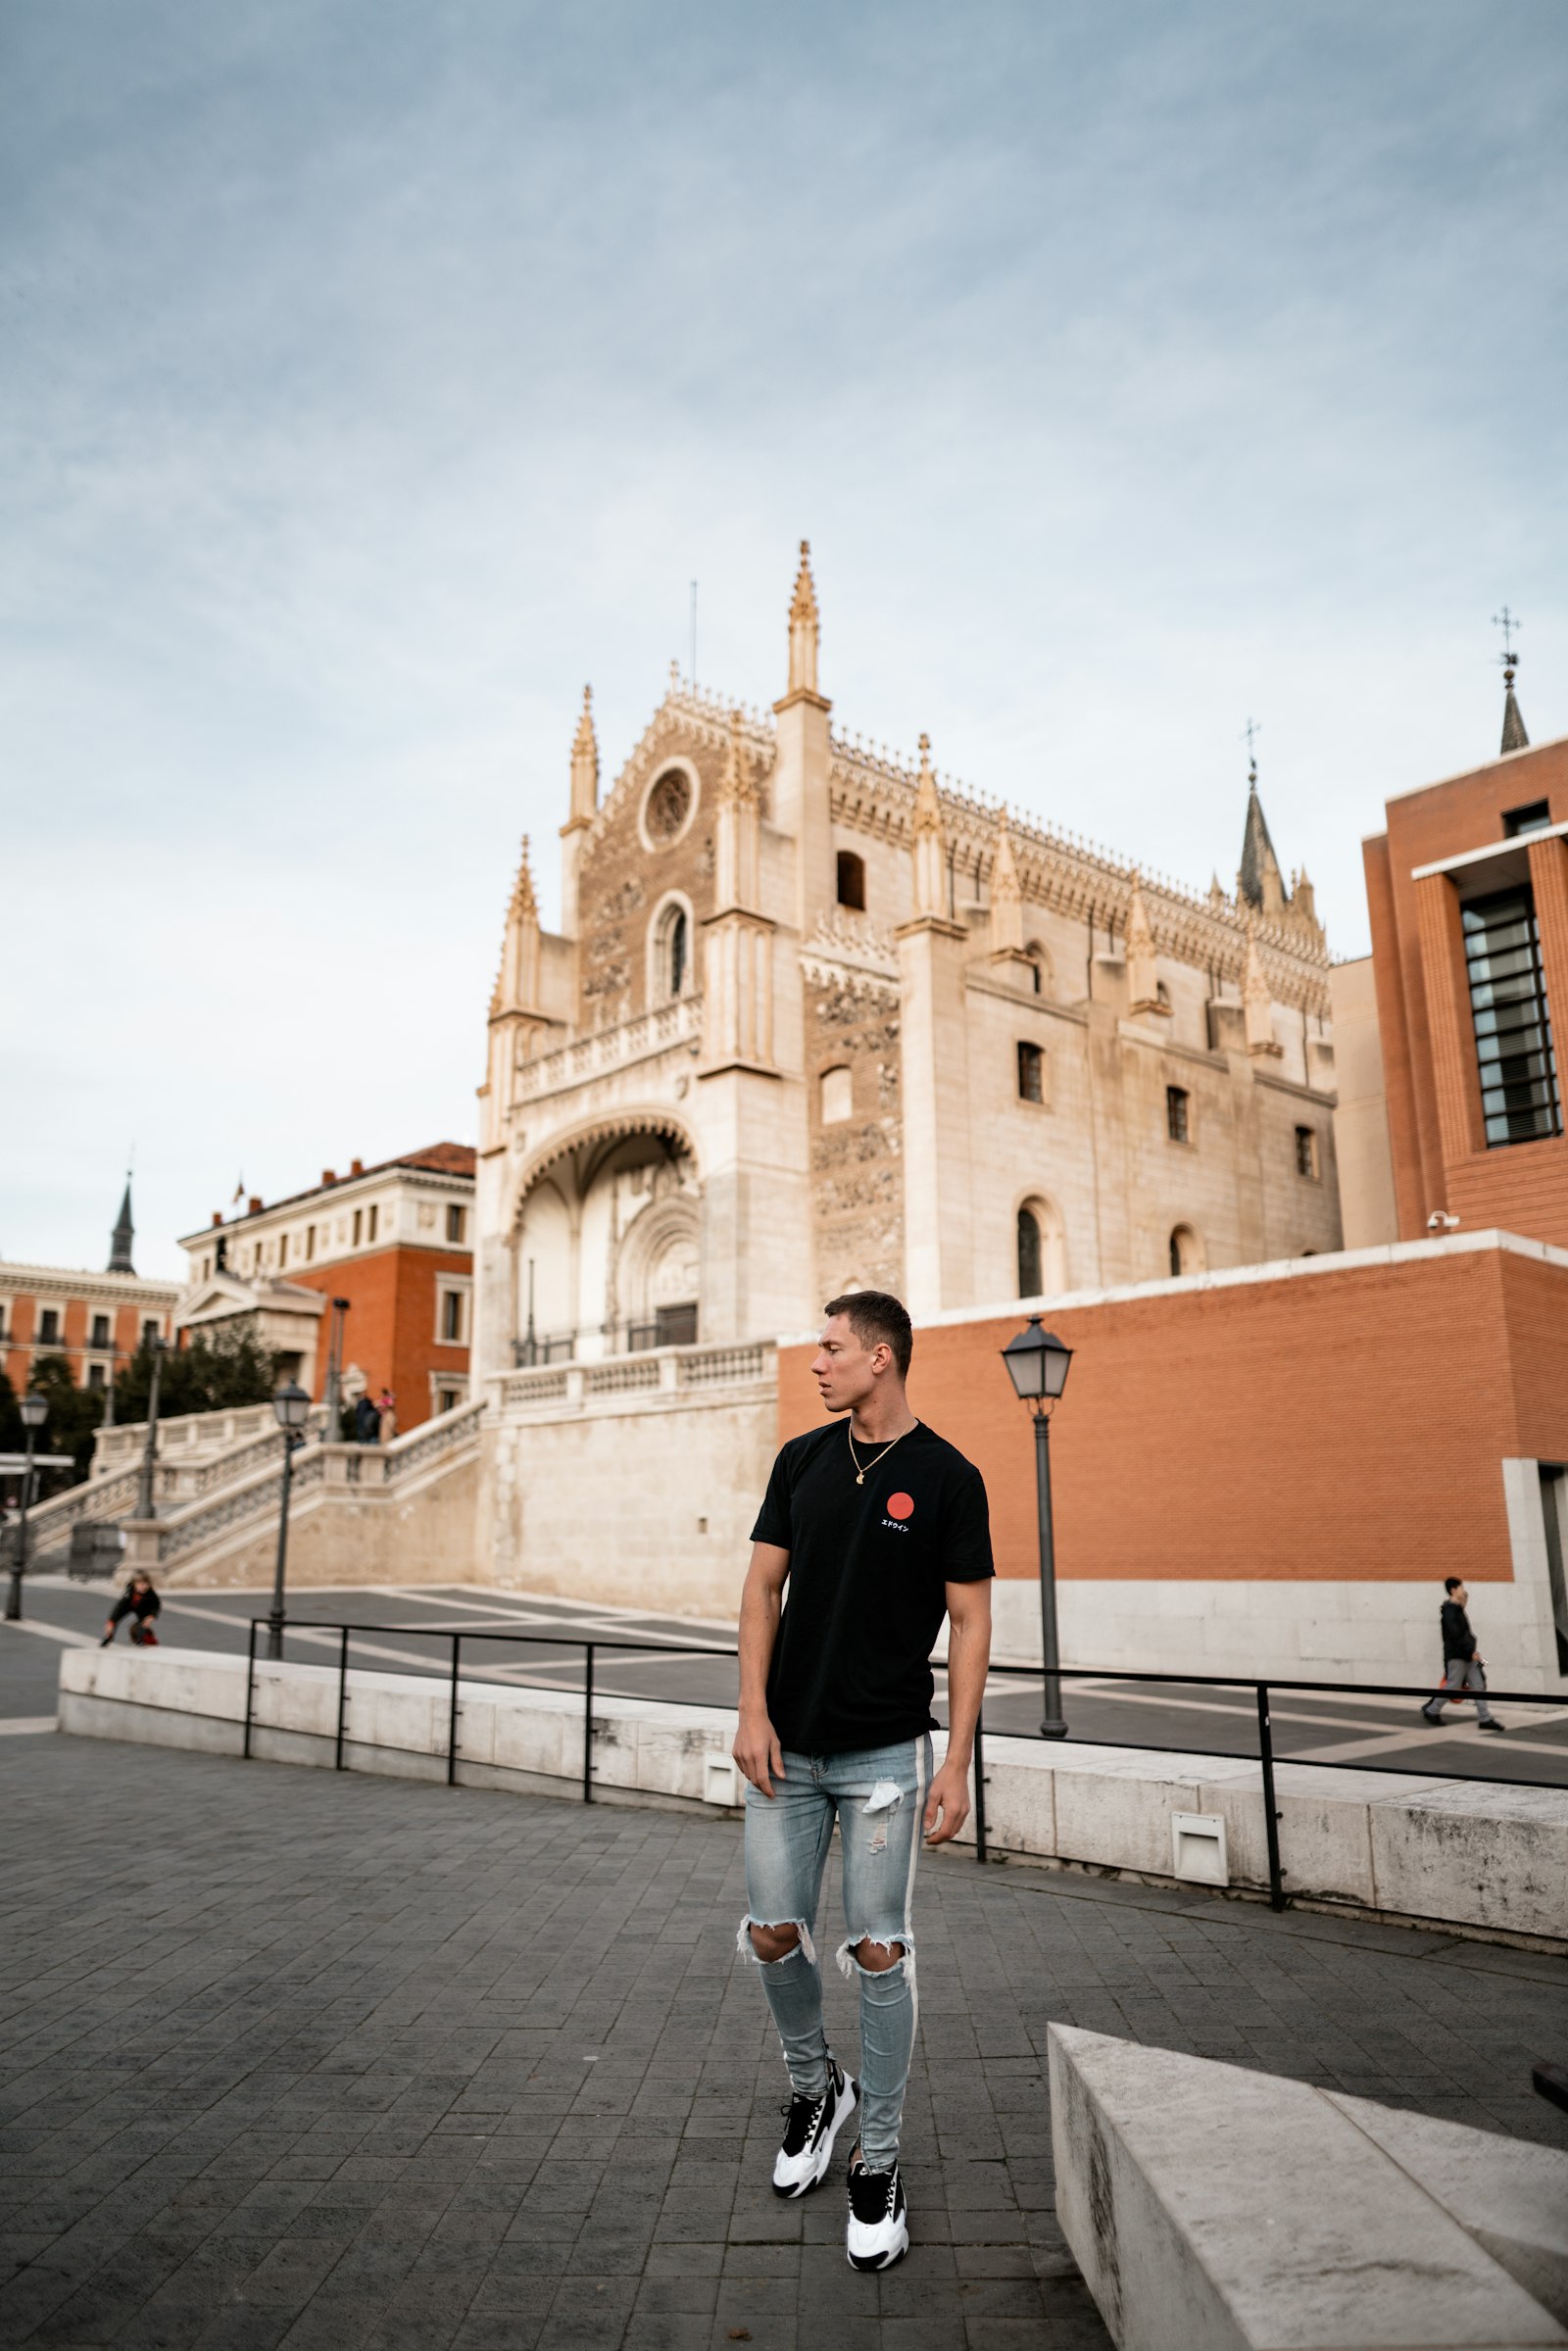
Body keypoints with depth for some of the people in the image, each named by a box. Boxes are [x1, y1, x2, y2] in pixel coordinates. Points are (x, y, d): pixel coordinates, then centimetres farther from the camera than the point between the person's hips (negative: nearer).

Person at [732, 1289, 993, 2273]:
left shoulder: (948, 1478, -8)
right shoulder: (802, 1459, 4)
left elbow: (970, 1624, -6)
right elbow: (765, 1584, 5)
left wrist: (958, 1762, -11)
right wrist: (753, 1709, -5)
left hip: (886, 1752, -4)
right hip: (788, 1746, 4)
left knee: (878, 1951, 2)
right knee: (773, 1933, 9)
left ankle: (878, 2160, 20)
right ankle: (815, 2085, 36)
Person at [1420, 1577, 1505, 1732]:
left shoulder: (1458, 1609, 15)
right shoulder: (1449, 1611, -15)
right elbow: (1455, 1635, -22)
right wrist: (1471, 1651, -21)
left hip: (1467, 1656, 9)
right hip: (1456, 1656, -9)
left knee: (1479, 1686, 4)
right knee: (1452, 1687, -1)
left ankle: (1485, 1719, 4)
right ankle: (1430, 1711, 14)